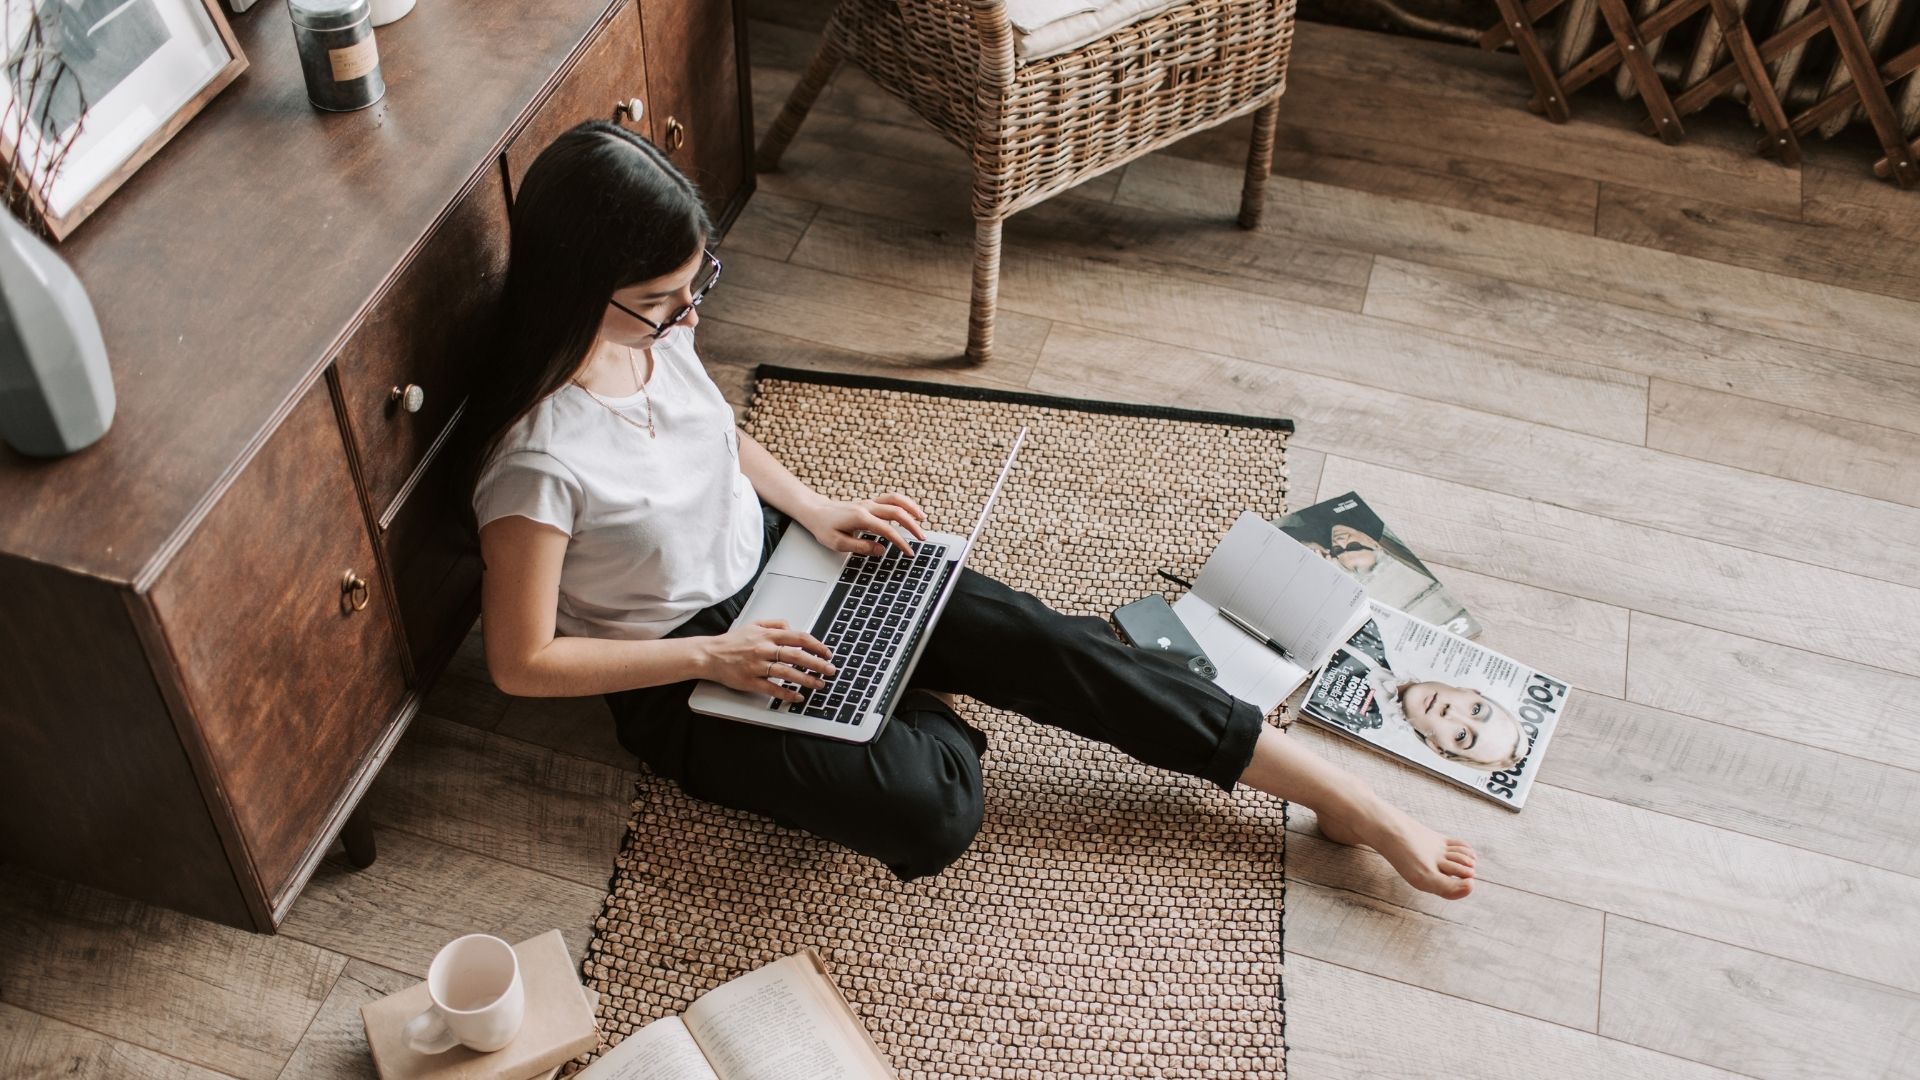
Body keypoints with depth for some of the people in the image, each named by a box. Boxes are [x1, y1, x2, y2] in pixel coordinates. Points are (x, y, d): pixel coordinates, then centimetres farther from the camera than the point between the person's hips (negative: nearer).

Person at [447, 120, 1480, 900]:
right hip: (681, 675, -6)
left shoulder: (654, 325, -9)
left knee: (1035, 639, -11)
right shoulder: (536, 457, -30)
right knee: (932, 813, -27)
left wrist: (815, 508, -3)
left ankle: (1347, 797, -4)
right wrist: (714, 656, -22)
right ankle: (920, 707, 11)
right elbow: (524, 661, -20)